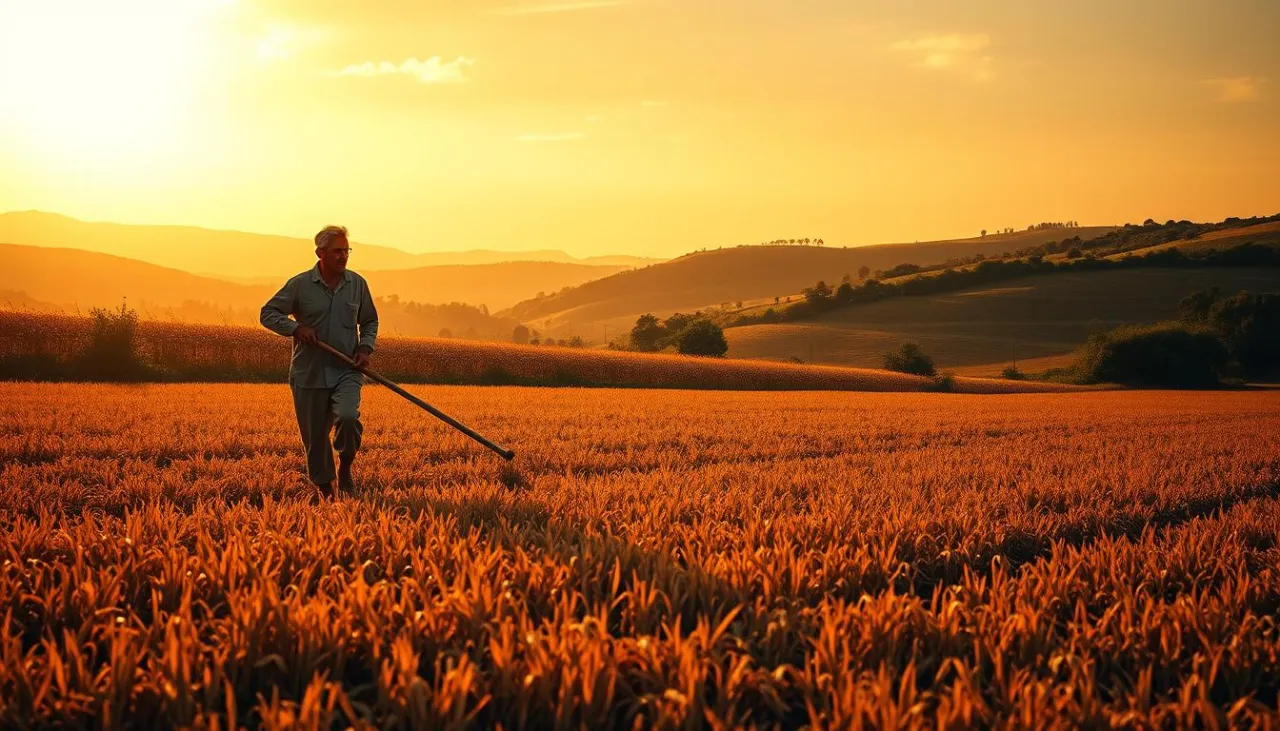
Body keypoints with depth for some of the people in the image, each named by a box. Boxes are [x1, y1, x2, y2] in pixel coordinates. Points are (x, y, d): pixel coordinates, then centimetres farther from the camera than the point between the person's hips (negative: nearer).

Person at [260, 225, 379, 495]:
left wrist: (366, 347, -1)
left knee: (348, 417, -25)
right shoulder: (300, 285, -3)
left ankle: (346, 467, 1)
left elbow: (370, 322, 17)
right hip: (309, 374, 0)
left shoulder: (358, 284, 5)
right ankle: (325, 489, 23)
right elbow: (267, 314, 0)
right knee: (315, 436, 5)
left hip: (346, 371, 1)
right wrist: (296, 328, -16)